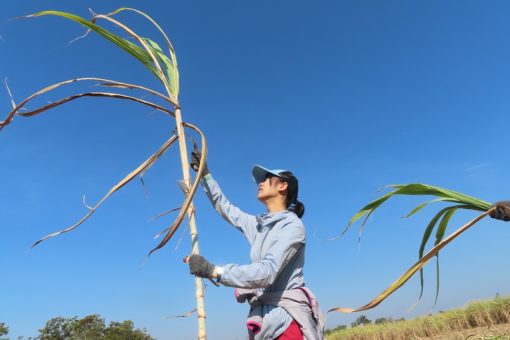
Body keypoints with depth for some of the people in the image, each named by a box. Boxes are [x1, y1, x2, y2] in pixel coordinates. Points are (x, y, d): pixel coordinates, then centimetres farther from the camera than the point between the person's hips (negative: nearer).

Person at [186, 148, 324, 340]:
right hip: (264, 318, 6)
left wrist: (213, 270, -23)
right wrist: (205, 175, 29)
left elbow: (267, 272, -21)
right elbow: (225, 208, 27)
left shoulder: (292, 225, -9)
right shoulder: (258, 225, 14)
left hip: (287, 318, -6)